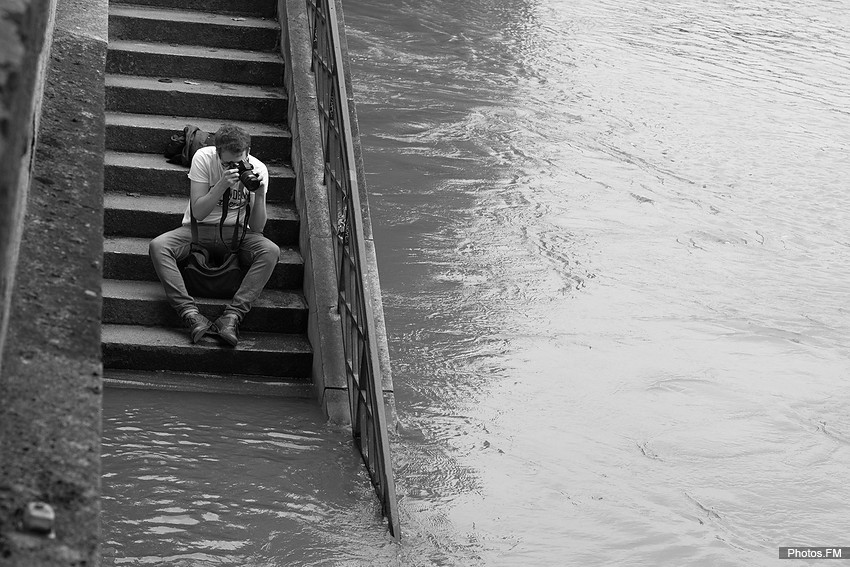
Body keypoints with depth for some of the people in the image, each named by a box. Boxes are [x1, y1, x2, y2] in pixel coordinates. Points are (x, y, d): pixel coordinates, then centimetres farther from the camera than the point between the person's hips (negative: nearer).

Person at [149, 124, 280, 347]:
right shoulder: (203, 158, -13)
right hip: (199, 228, -1)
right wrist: (222, 185, -31)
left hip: (236, 232, 1)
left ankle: (232, 316, -37)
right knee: (158, 246, -29)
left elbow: (257, 228, -9)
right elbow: (198, 213, -18)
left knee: (270, 251, -30)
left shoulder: (257, 169, -9)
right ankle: (191, 315, -38)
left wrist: (259, 195, -25)